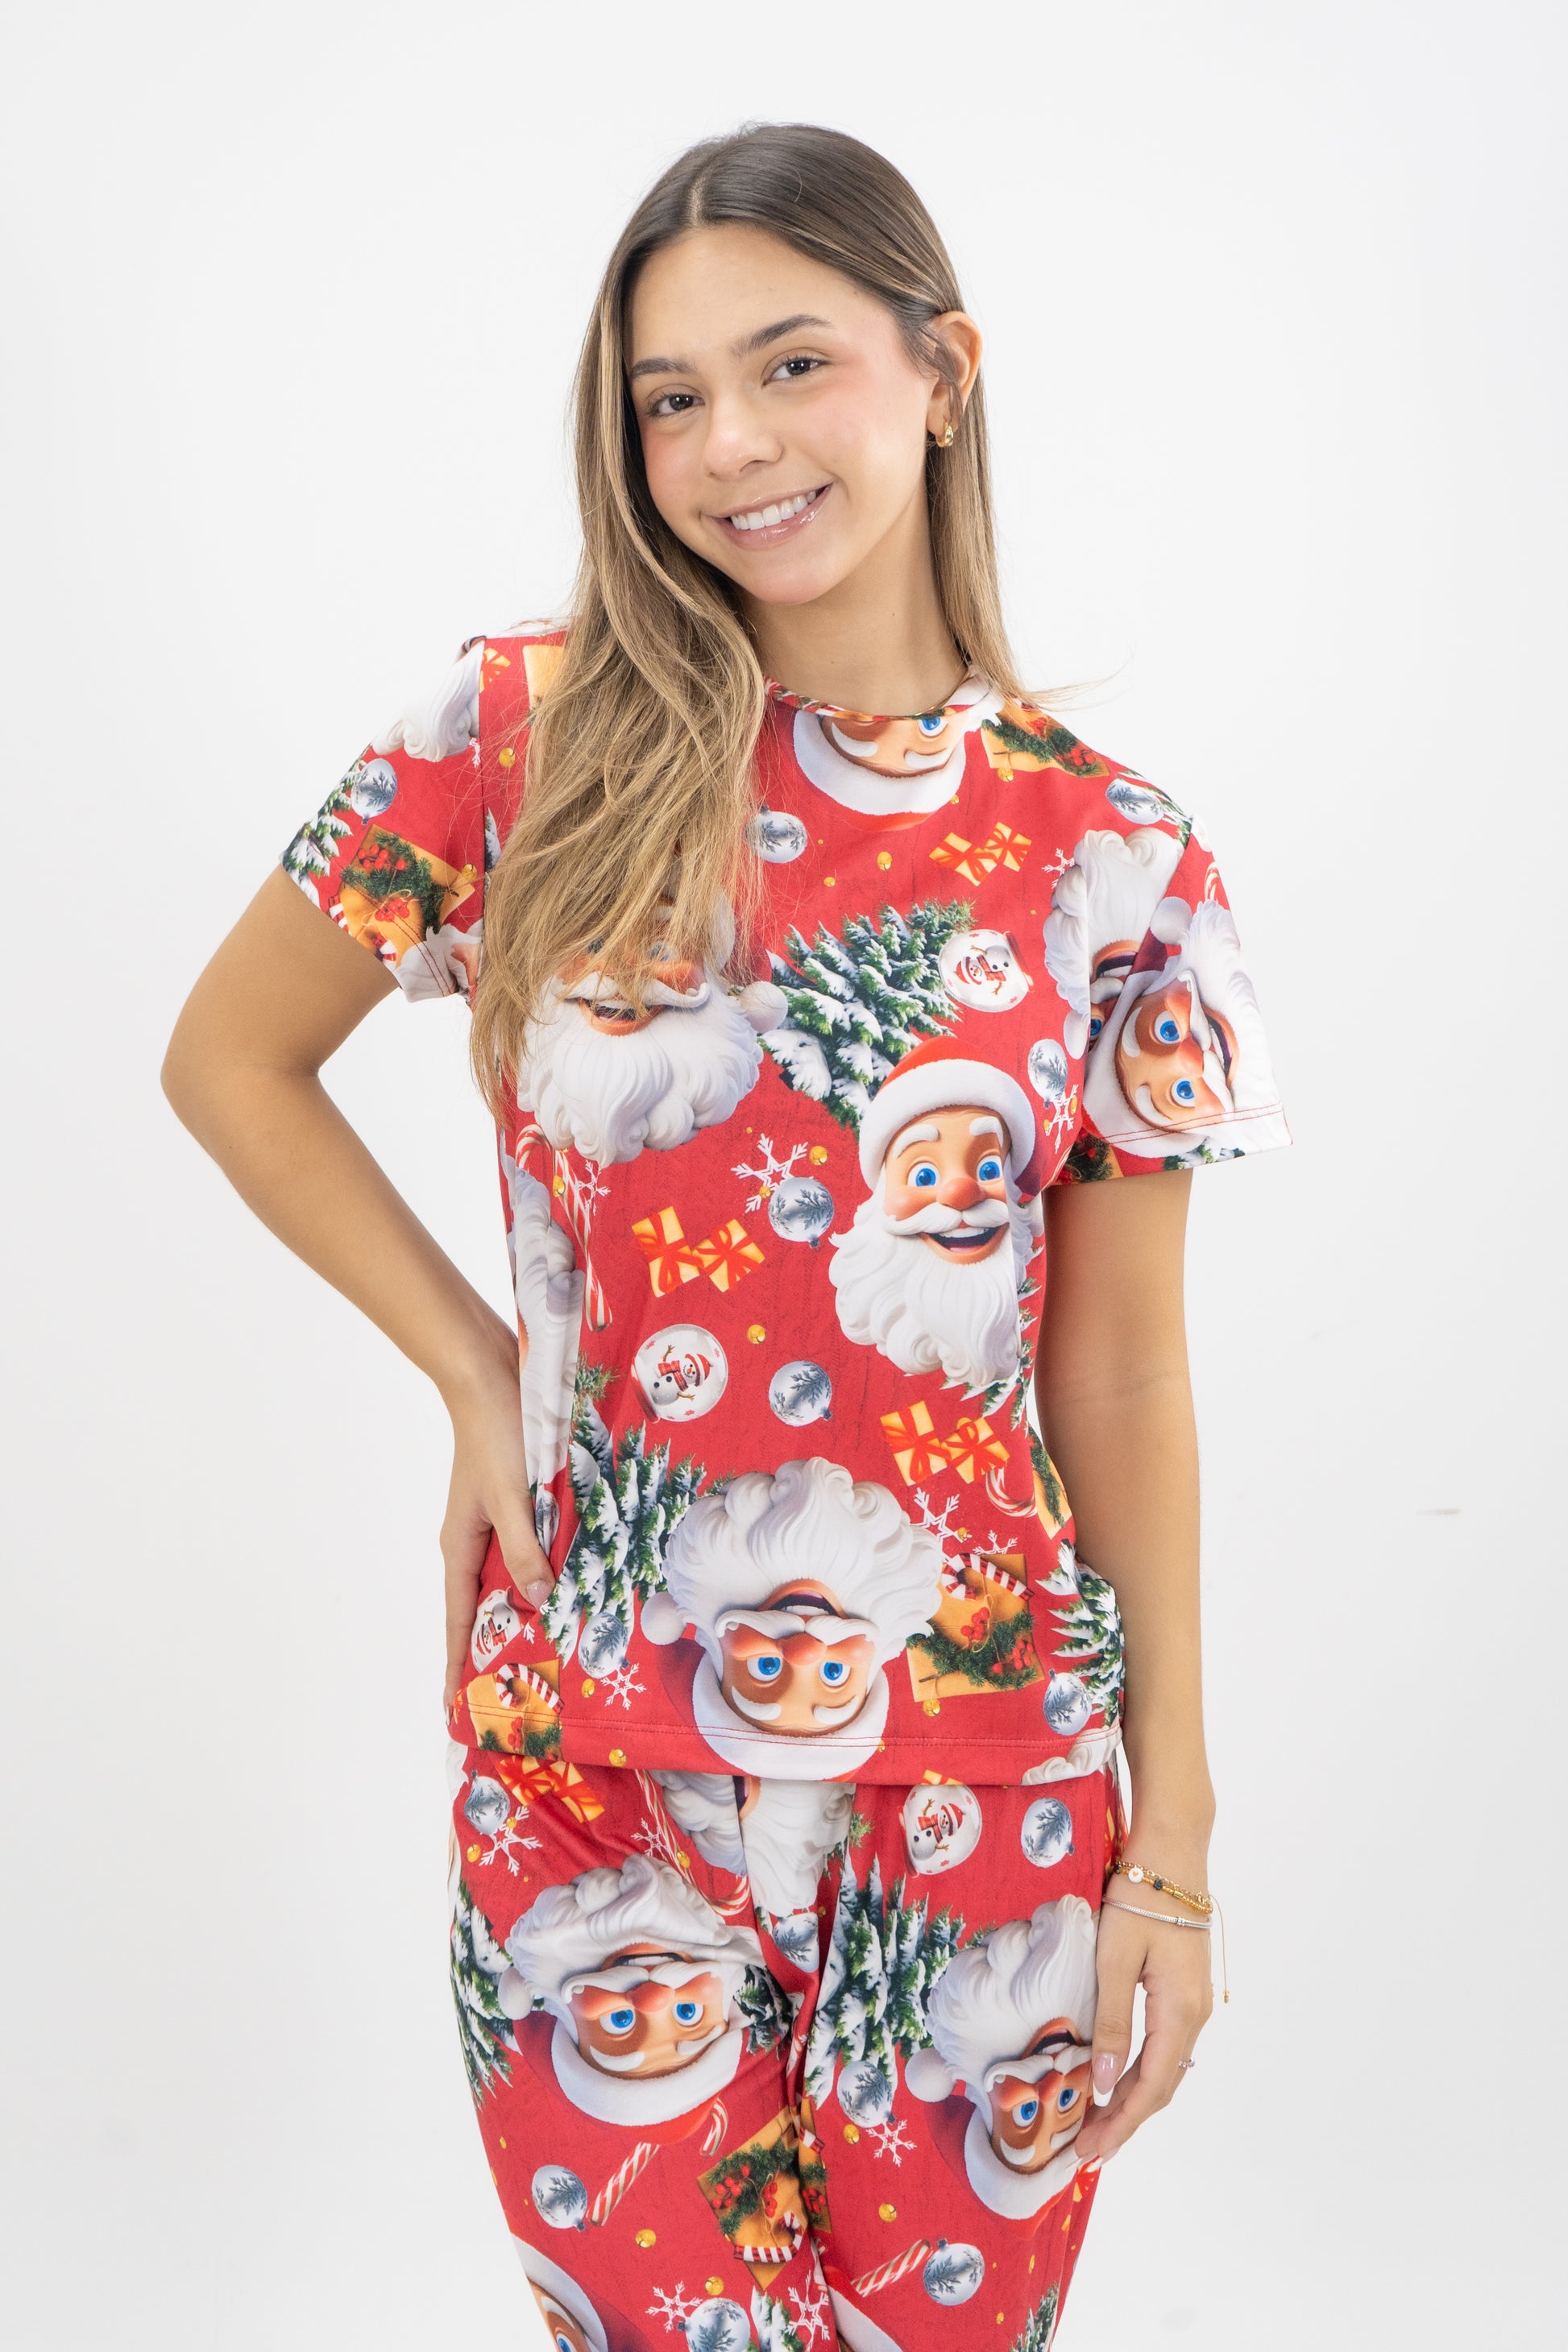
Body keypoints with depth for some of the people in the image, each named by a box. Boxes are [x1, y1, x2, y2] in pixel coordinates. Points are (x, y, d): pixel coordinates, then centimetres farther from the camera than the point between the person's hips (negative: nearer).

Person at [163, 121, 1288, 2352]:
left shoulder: (1111, 858, -4)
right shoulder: (521, 734, -5)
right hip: (589, 1771, 0)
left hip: (988, 1791, 1)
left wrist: (1173, 1846, 0)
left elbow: (1120, 1384, 0)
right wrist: (478, 1373, -2)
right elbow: (231, 1058, 7)